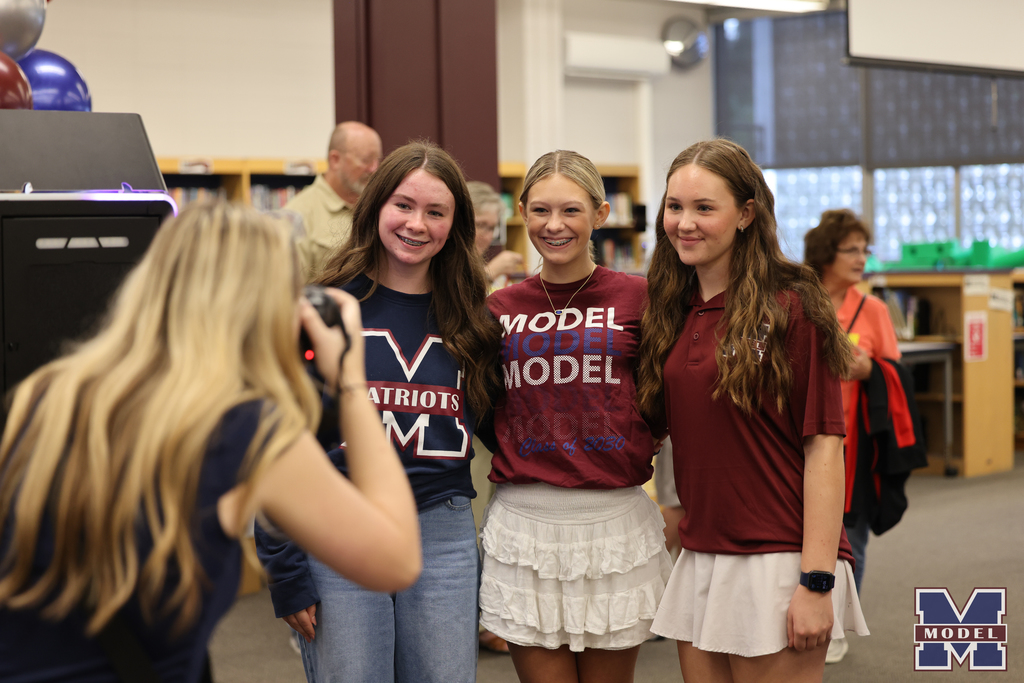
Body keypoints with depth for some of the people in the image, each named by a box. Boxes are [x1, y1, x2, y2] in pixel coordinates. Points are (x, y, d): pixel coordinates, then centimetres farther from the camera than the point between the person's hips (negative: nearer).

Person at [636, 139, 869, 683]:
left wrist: (817, 582, -16)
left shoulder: (790, 307, -9)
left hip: (776, 558, -6)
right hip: (699, 558, 6)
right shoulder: (673, 311, 9)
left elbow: (823, 447, -12)